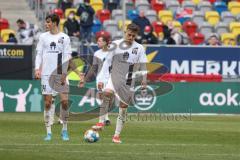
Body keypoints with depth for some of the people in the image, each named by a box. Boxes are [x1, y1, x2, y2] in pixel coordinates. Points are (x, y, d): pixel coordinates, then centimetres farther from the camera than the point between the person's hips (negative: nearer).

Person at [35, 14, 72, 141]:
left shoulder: (64, 38, 3)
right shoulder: (43, 37, 9)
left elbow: (66, 56, 1)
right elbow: (39, 54, 8)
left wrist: (64, 74, -8)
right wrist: (37, 69, -6)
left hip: (60, 74, -1)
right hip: (46, 73, 1)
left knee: (64, 101, -7)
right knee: (47, 103, -1)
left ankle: (64, 130, 8)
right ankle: (48, 132, 4)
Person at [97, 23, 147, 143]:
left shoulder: (139, 48, 4)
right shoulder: (116, 45, 0)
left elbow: (143, 66, 9)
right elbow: (107, 62, 2)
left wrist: (144, 80, -2)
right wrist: (101, 79, -2)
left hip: (129, 82, 2)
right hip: (115, 78, -2)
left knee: (123, 108, 3)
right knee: (107, 93, -32)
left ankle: (117, 135, 14)